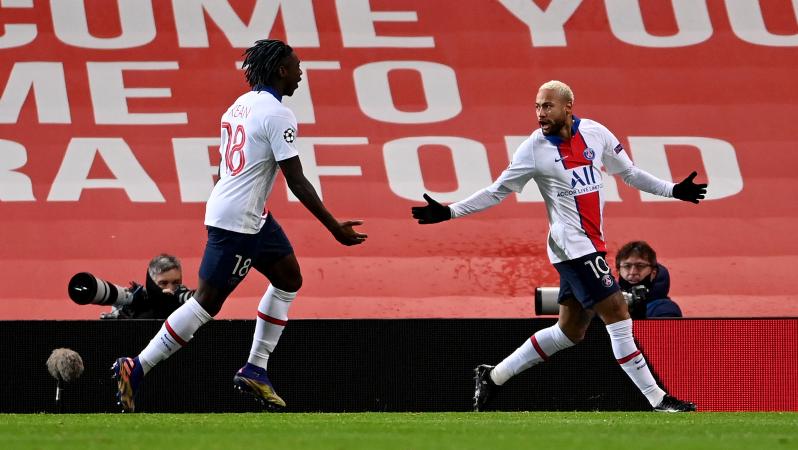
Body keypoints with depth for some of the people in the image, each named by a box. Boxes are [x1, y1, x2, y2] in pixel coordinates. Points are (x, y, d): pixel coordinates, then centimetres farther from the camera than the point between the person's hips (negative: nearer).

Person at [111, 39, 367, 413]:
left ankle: (254, 369, 18)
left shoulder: (243, 103, 12)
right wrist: (335, 229, -12)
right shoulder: (278, 115, -16)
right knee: (208, 301, -6)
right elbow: (297, 182, -17)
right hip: (237, 222, -10)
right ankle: (136, 369, -5)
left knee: (288, 278, 17)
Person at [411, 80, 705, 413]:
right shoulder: (534, 149, -7)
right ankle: (657, 399, -8)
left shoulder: (595, 133, 4)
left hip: (592, 245, 6)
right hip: (572, 245, -6)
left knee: (570, 331, 11)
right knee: (617, 313, -12)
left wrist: (672, 190, 14)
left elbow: (629, 173, 18)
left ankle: (493, 376, 23)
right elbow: (497, 192, 1)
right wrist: (449, 212, -6)